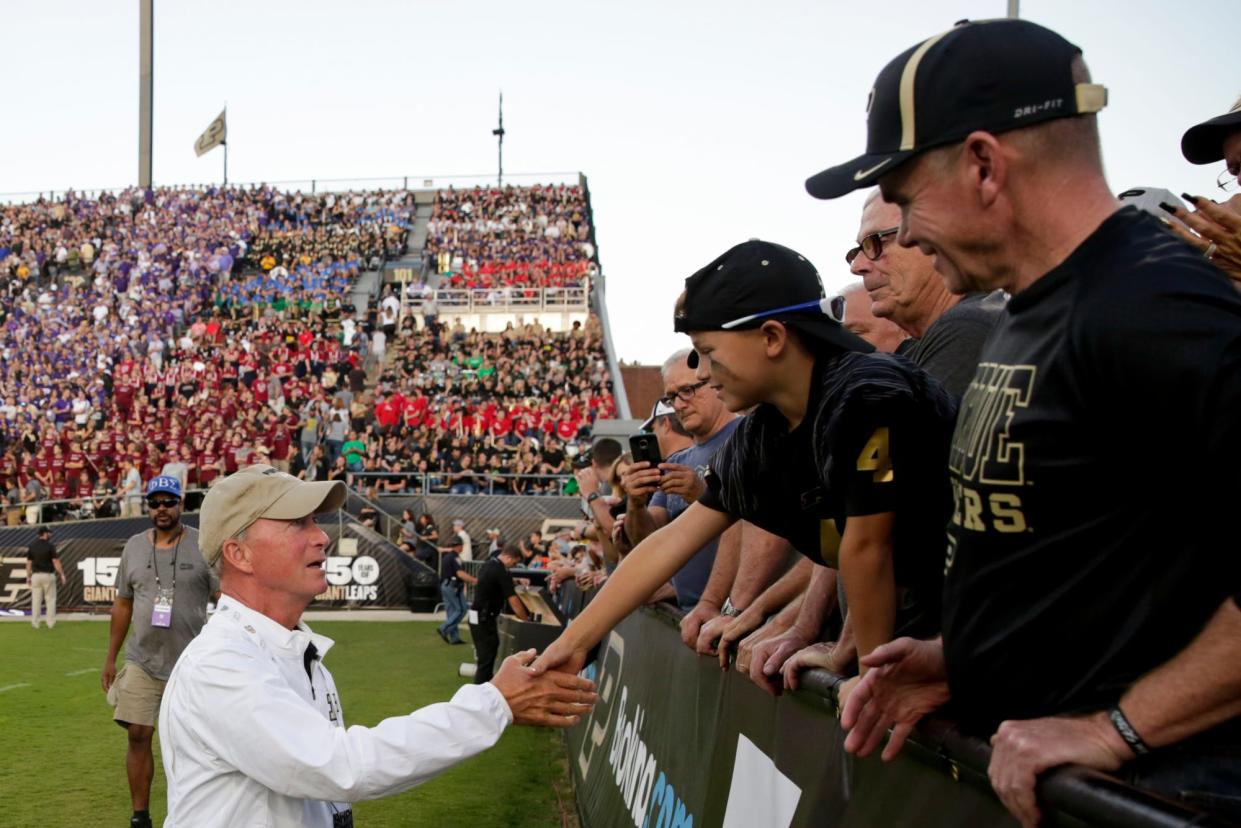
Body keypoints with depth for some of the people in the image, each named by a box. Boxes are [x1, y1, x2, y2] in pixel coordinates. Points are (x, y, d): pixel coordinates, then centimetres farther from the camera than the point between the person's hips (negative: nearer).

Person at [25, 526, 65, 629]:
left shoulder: (32, 546, 3)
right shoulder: (50, 546, -10)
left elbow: (29, 563, 6)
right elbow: (56, 562, -12)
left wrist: (28, 576, 14)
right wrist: (62, 575, -6)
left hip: (36, 575, 4)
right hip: (48, 575, -3)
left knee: (36, 600, 7)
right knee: (50, 599, 5)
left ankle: (35, 623, 6)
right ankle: (51, 623, 5)